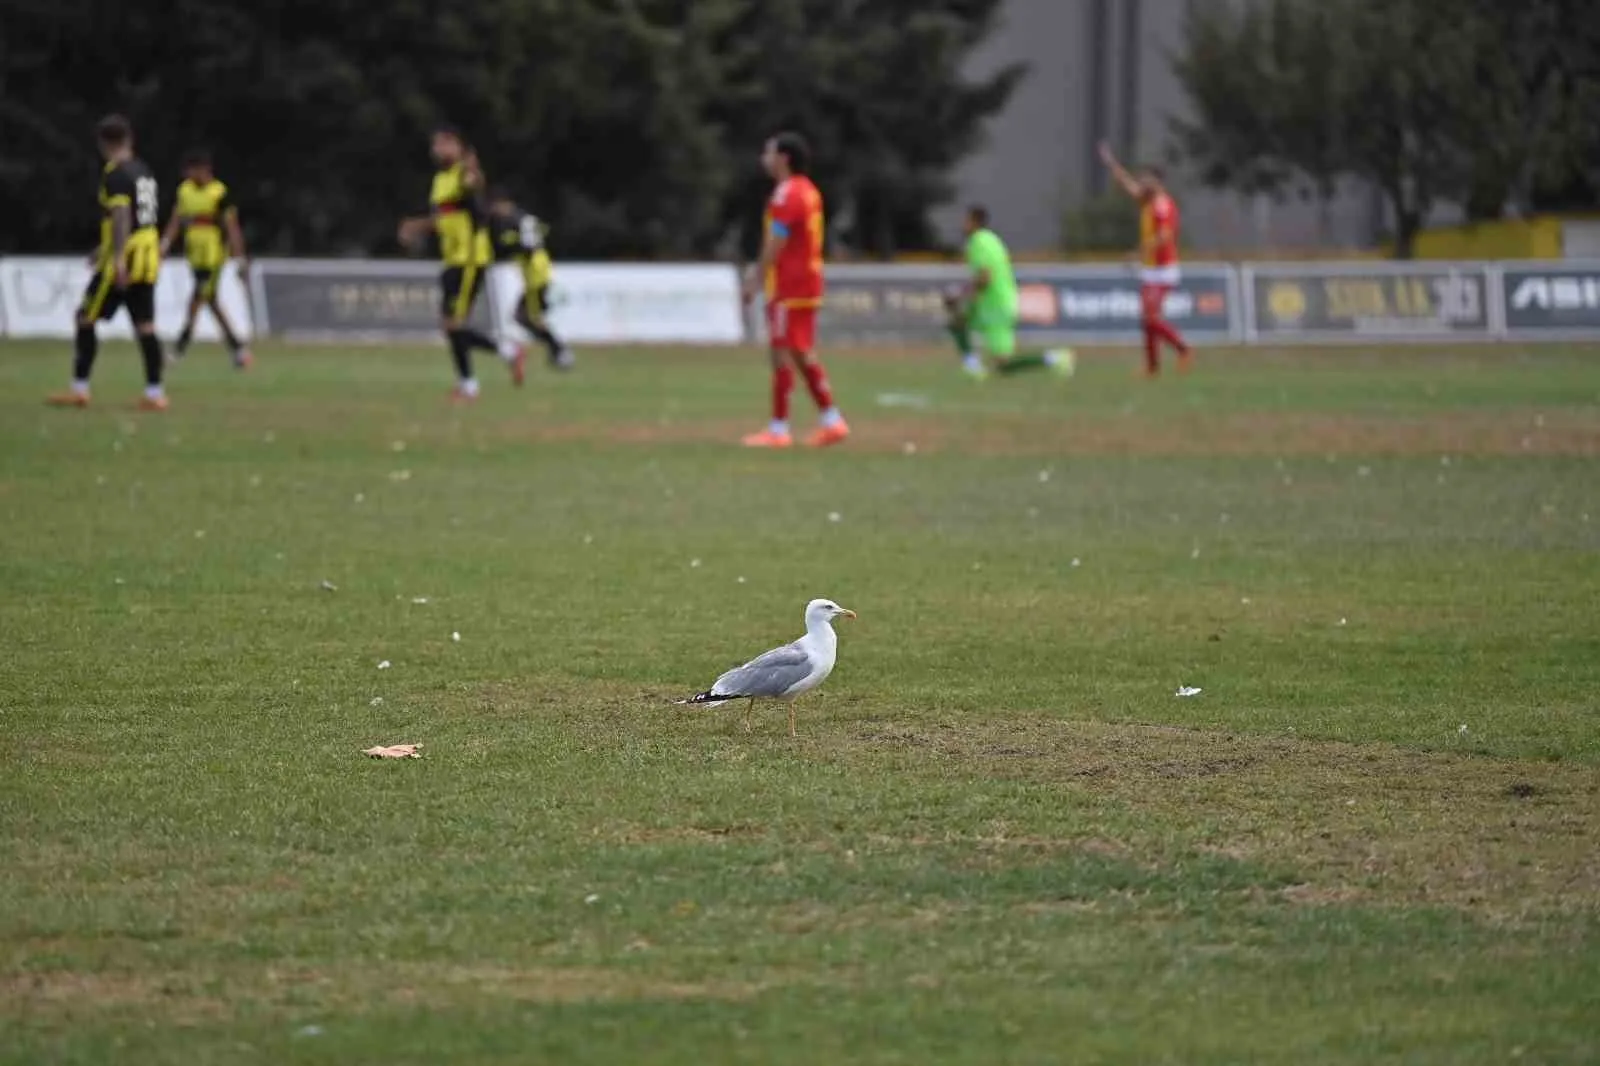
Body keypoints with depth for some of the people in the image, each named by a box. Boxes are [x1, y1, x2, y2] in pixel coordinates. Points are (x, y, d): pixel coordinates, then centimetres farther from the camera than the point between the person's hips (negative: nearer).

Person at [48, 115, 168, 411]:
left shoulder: (115, 174, -11)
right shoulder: (144, 172, 14)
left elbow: (121, 216, -22)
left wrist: (118, 259, -27)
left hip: (124, 261, -7)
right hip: (148, 258, 7)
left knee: (85, 320, 2)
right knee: (145, 325, 6)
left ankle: (79, 389, 2)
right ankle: (155, 392, 2)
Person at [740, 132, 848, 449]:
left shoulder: (786, 195, -15)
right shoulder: (808, 191, 15)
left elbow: (775, 243, -19)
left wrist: (757, 280, -15)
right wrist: (760, 272, 23)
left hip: (787, 289, -10)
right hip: (809, 283, 10)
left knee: (782, 353, -6)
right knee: (803, 354, 14)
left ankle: (778, 429, -5)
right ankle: (831, 420, 13)